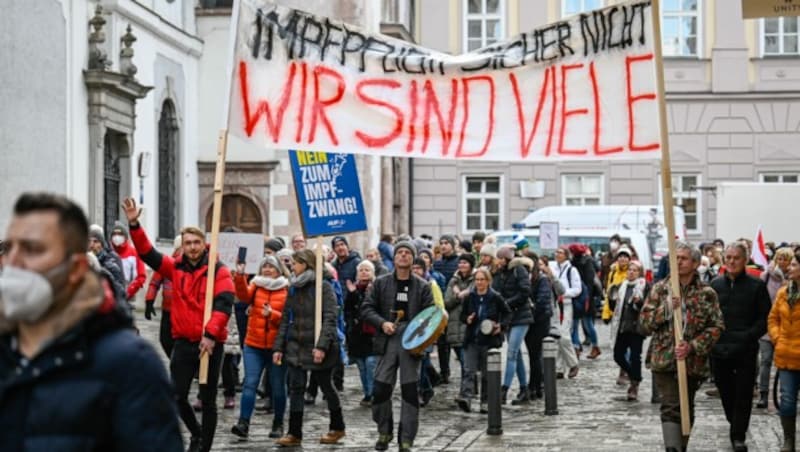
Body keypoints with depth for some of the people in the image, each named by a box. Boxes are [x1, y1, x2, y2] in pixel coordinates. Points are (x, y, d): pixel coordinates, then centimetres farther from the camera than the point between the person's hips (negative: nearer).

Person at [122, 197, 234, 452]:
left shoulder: (218, 270, -6)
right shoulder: (175, 268, 6)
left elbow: (224, 304, -15)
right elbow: (147, 252, 1)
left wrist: (210, 334, -25)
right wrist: (134, 224, -12)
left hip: (210, 343, -3)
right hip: (183, 342, 3)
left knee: (208, 400, 6)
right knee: (177, 396, 4)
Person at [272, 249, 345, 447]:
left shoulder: (323, 287, -8)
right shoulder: (293, 289, 11)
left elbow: (329, 319, -15)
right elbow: (285, 319, 12)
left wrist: (321, 346, -24)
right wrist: (278, 347, 6)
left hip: (318, 348, -5)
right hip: (296, 347, 5)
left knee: (326, 386, 8)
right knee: (296, 388, 0)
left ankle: (337, 427, 25)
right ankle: (294, 433, 3)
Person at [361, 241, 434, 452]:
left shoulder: (422, 286, 7)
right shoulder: (381, 283, 9)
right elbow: (367, 309, 7)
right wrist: (382, 323, -10)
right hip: (388, 341, 1)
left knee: (410, 391, -3)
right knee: (380, 389, -3)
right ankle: (384, 432, 20)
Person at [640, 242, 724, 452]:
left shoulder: (707, 294, 1)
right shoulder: (660, 289, 4)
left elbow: (716, 326, -3)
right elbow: (645, 322, 1)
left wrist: (692, 346, -15)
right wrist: (667, 308, -16)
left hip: (693, 361, 1)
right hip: (664, 359, -1)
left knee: (687, 409, 12)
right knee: (671, 408, -13)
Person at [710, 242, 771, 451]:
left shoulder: (757, 285, 0)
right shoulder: (715, 284, 8)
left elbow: (765, 317, -2)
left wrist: (749, 336, -14)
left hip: (745, 350, -3)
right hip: (719, 348, 3)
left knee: (743, 393, -2)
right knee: (725, 390, 11)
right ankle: (735, 425, 32)